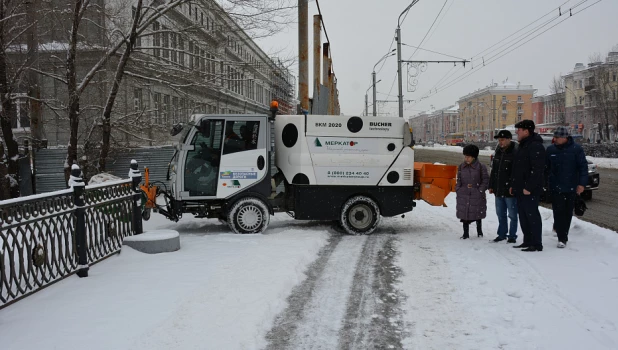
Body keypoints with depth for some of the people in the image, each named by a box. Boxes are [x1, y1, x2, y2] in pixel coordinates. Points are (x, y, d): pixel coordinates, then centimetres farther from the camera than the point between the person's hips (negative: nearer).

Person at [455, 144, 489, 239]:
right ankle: (466, 233, 15)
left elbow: (485, 180, -2)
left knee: (477, 214, 9)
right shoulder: (461, 167, 6)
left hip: (476, 195, -3)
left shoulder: (481, 167, -6)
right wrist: (458, 190, 4)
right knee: (464, 214, 5)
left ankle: (479, 231, 30)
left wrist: (480, 190, -9)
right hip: (463, 194, 3)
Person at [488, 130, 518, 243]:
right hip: (498, 189, 8)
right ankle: (502, 234, 27)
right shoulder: (498, 152, 12)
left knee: (512, 214, 4)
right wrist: (491, 185, 16)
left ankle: (512, 235, 13)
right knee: (500, 214, 16)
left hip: (510, 190, -8)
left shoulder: (515, 152, -13)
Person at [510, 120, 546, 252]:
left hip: (530, 191, -10)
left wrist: (529, 187, -23)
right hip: (520, 189, 10)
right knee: (523, 216, 15)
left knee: (532, 216, -6)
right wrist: (513, 185, 19)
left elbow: (537, 170, -22)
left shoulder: (536, 146, -15)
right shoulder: (522, 146, 18)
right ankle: (527, 241, 24)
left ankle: (537, 244, 0)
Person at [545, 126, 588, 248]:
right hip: (555, 187, 1)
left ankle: (563, 234, 26)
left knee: (568, 212, 10)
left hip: (571, 188, -1)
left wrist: (582, 183, -12)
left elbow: (583, 167, -5)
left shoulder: (576, 149, -5)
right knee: (558, 212, -6)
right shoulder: (551, 150, 3)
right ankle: (562, 238, -4)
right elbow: (545, 167, 11)